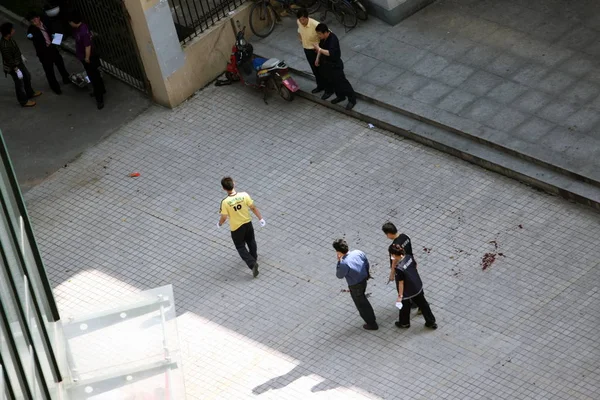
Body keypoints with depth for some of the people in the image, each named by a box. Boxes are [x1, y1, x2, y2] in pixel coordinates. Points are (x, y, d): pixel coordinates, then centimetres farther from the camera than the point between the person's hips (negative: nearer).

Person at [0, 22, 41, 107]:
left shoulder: (9, 39, -11)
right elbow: (9, 60, -30)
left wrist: (21, 56, 23)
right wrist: (17, 70, -22)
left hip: (18, 62, 9)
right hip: (13, 67, -9)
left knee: (27, 76, 27)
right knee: (20, 83, 12)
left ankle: (30, 93, 52)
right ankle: (24, 101, 35)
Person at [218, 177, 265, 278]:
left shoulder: (225, 202, -29)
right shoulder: (244, 195, -21)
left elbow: (224, 217, -19)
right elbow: (253, 208, -11)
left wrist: (219, 224, 4)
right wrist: (261, 218, 4)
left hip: (236, 228, -3)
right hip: (247, 223, 3)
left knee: (240, 247, 17)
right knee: (251, 241, 30)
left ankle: (252, 263, 2)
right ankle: (254, 256, 52)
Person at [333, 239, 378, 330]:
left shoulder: (344, 263, -36)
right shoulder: (358, 252, -17)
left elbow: (339, 275, -18)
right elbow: (366, 263, 1)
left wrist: (339, 261, -16)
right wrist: (367, 274, 20)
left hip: (355, 286, -6)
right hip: (364, 280, 6)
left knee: (361, 304, 17)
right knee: (362, 298, 34)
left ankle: (372, 324, 33)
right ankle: (370, 315, 56)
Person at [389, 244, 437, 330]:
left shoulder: (399, 268, -34)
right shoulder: (409, 257, -14)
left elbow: (401, 283, -24)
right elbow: (415, 266, 6)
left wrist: (400, 296, -13)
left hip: (407, 292, -6)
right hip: (418, 287, 6)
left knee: (404, 306, 22)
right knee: (423, 304, 24)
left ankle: (404, 323, 48)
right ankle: (431, 322, 40)